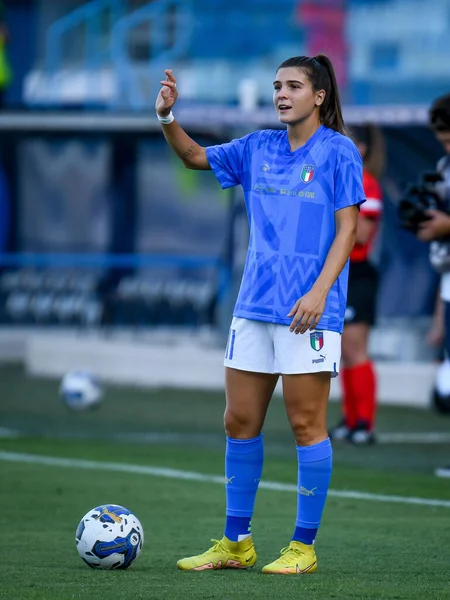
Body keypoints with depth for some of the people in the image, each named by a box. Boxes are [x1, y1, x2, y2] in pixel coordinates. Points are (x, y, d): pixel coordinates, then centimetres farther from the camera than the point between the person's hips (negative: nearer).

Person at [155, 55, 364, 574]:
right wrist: (167, 118, -1)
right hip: (254, 302, 6)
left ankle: (303, 547, 4)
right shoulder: (259, 148, 12)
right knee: (239, 422, 7)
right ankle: (236, 542, 16)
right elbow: (195, 157, 19)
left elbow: (347, 228, -8)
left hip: (308, 309, -6)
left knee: (306, 424, -3)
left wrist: (319, 291, -18)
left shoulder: (338, 151, -4)